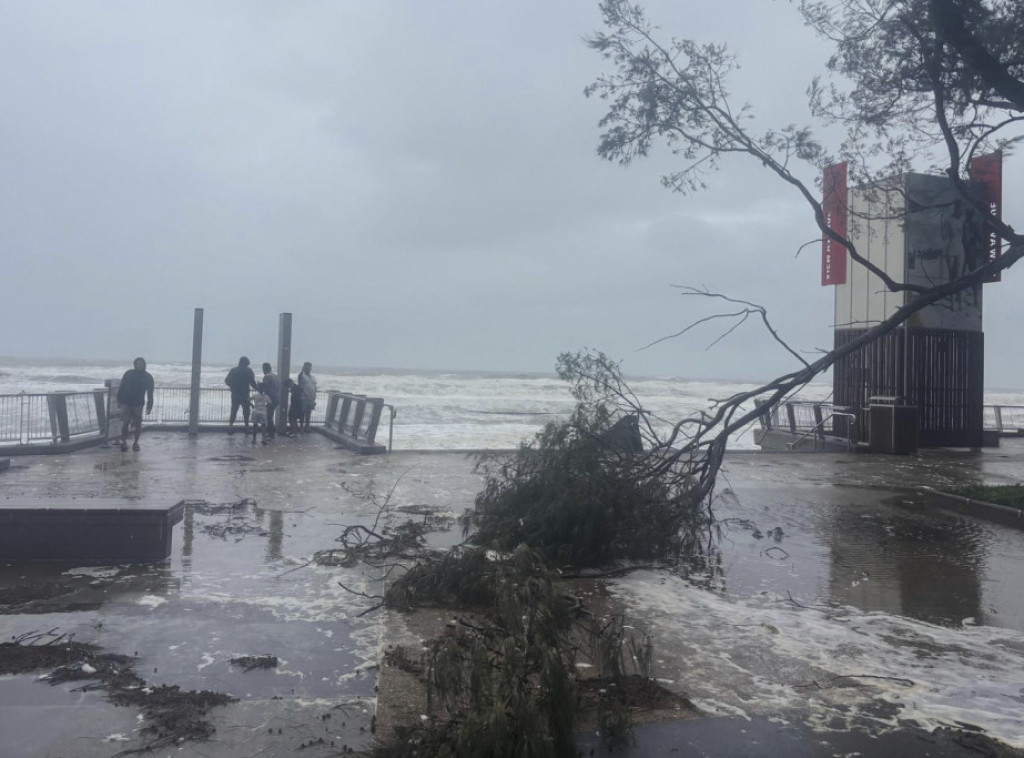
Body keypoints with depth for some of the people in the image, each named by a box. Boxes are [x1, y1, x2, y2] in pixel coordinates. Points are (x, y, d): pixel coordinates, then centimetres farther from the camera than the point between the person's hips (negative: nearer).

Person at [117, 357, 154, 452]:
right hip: (126, 403, -1)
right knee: (125, 423, -6)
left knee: (138, 424, 0)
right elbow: (121, 387, 7)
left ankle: (136, 443, 11)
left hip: (138, 404, 1)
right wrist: (119, 401, 2)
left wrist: (149, 406, 4)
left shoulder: (148, 377, 5)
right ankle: (124, 442, 4)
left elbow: (150, 393, 8)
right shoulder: (128, 374, 5)